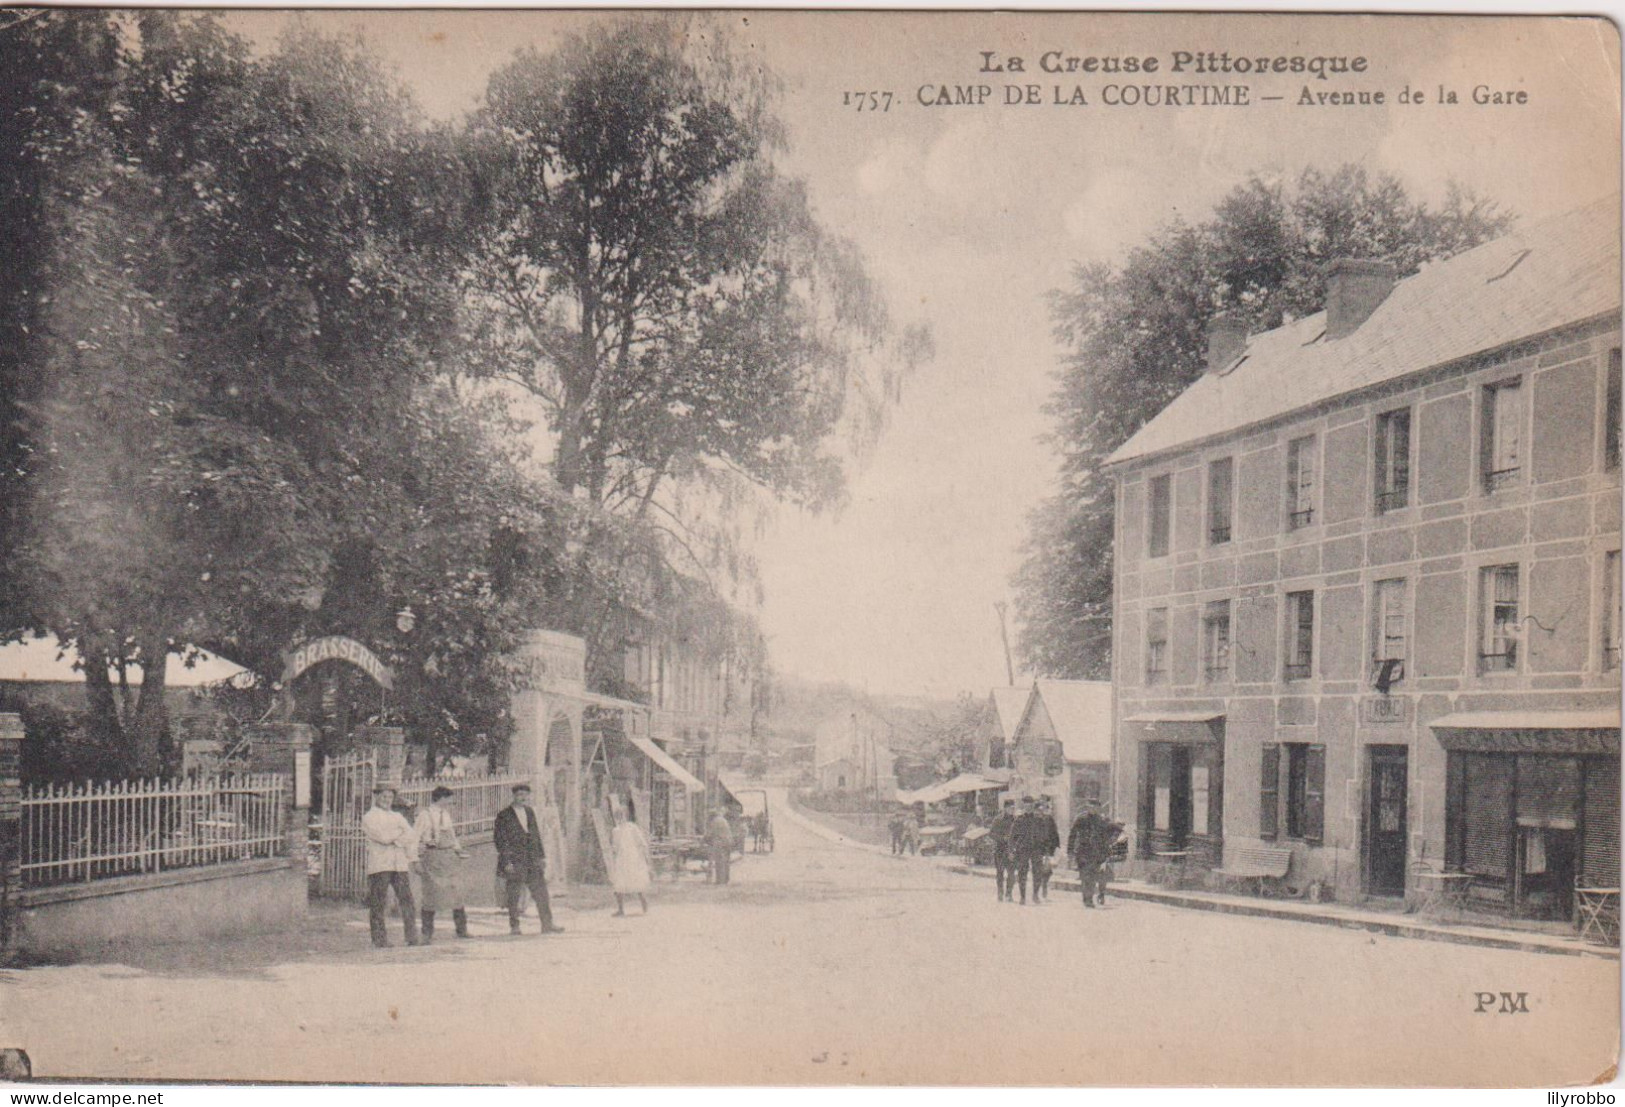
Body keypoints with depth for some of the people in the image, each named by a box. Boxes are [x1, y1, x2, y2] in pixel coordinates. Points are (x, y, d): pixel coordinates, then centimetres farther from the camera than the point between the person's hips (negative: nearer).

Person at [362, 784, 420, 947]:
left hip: (400, 864, 5)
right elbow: (382, 836, -10)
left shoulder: (397, 816, 23)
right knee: (378, 904, -5)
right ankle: (380, 940, -1)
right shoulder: (369, 817, 5)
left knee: (407, 900, -1)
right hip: (379, 864, -5)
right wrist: (400, 833, 1)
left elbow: (409, 835, 6)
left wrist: (392, 838, -8)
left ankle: (412, 938, 2)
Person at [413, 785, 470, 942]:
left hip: (449, 856, 6)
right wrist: (417, 859, -11)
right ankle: (427, 933, 4)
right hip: (432, 857, -6)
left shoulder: (446, 813, 16)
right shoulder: (425, 815, -5)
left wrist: (459, 851, 15)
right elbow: (415, 838, -6)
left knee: (456, 891, 5)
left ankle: (462, 930, 14)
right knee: (431, 894, -4)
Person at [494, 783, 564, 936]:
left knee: (541, 892, 2)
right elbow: (500, 840, -7)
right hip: (514, 862, -5)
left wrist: (541, 855, 14)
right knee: (513, 895, 1)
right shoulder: (503, 815, -5)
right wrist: (506, 862, -13)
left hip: (532, 861, 5)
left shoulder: (530, 812, 13)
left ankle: (547, 924, 6)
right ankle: (514, 926, 10)